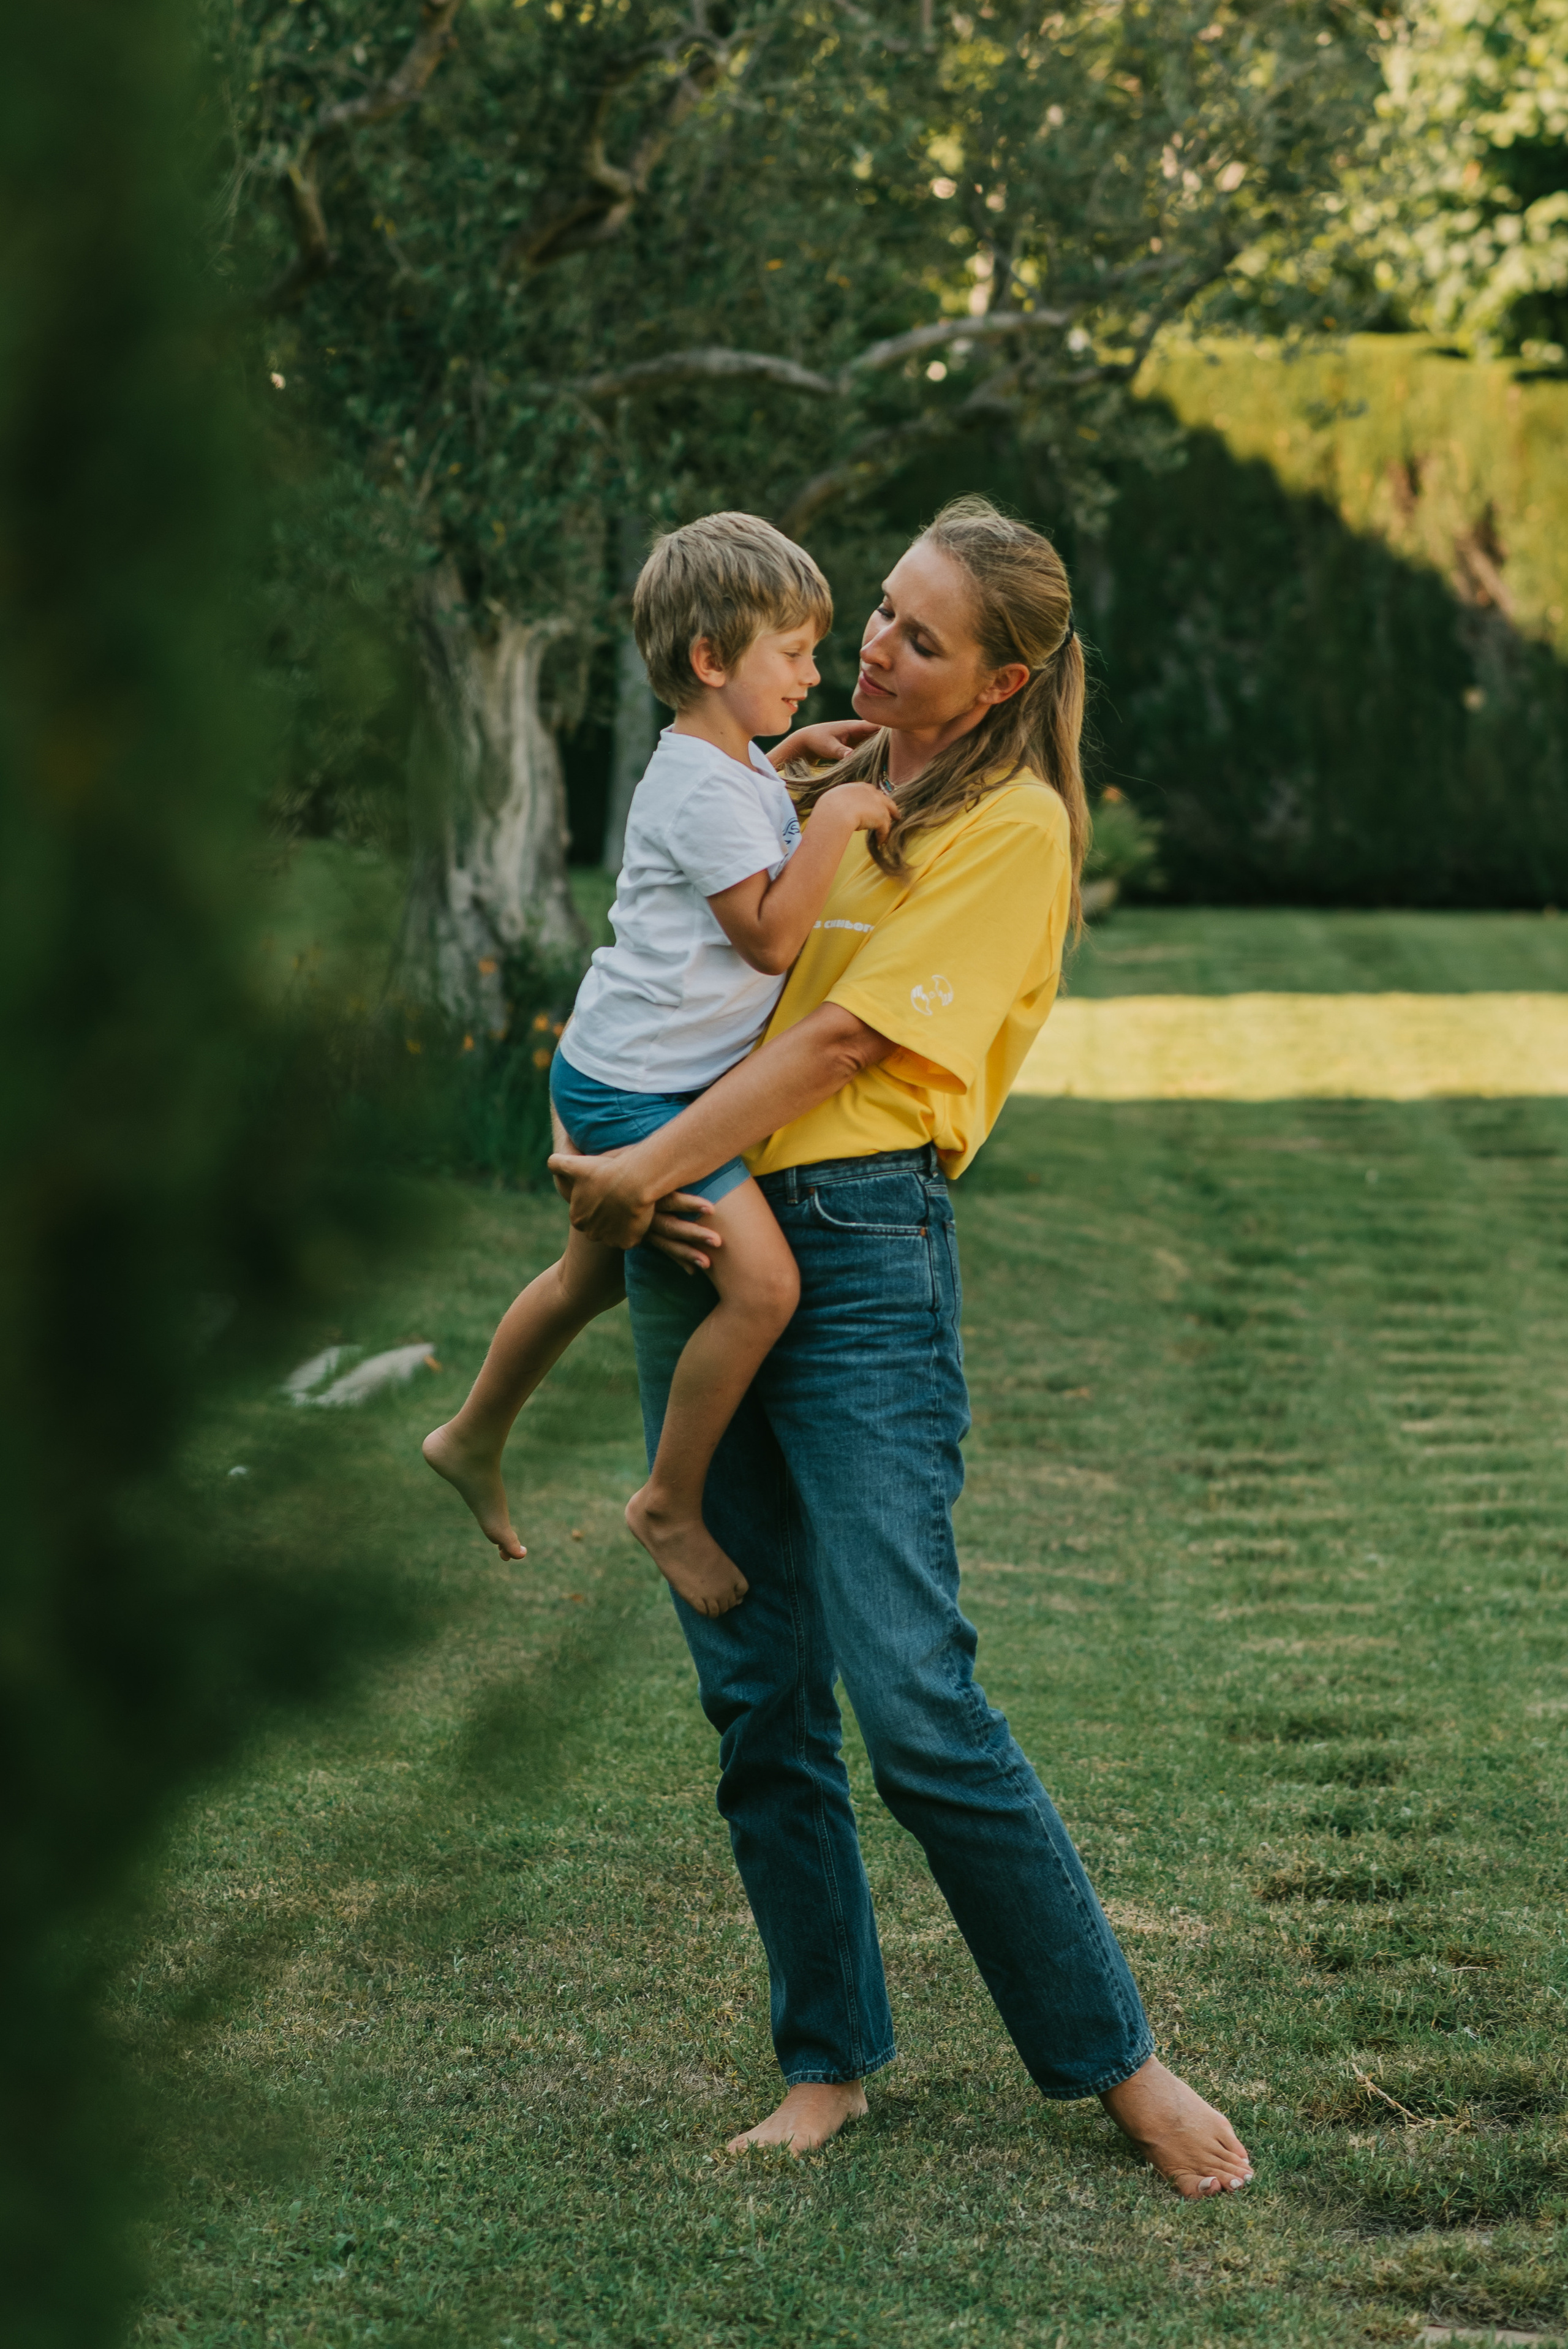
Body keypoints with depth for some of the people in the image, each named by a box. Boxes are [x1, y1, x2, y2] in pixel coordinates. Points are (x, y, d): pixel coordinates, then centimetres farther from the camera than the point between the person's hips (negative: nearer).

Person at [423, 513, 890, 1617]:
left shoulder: (721, 763, 10)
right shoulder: (707, 794, -22)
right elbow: (771, 937, -24)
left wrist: (789, 758, 22)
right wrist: (829, 824, -27)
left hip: (624, 1073, 11)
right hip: (638, 1088, -11)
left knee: (594, 1274, 27)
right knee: (763, 1282, -19)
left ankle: (474, 1441, 46)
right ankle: (672, 1503, -6)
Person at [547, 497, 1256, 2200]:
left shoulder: (1011, 823, -4)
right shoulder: (828, 789, 18)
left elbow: (845, 1039, -11)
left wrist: (646, 1170, -12)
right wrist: (635, 1189, 3)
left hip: (858, 1243, -7)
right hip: (700, 1243, 7)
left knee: (914, 1702, -12)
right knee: (757, 1700, 6)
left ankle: (1117, 2061, -1)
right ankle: (829, 2062, 16)